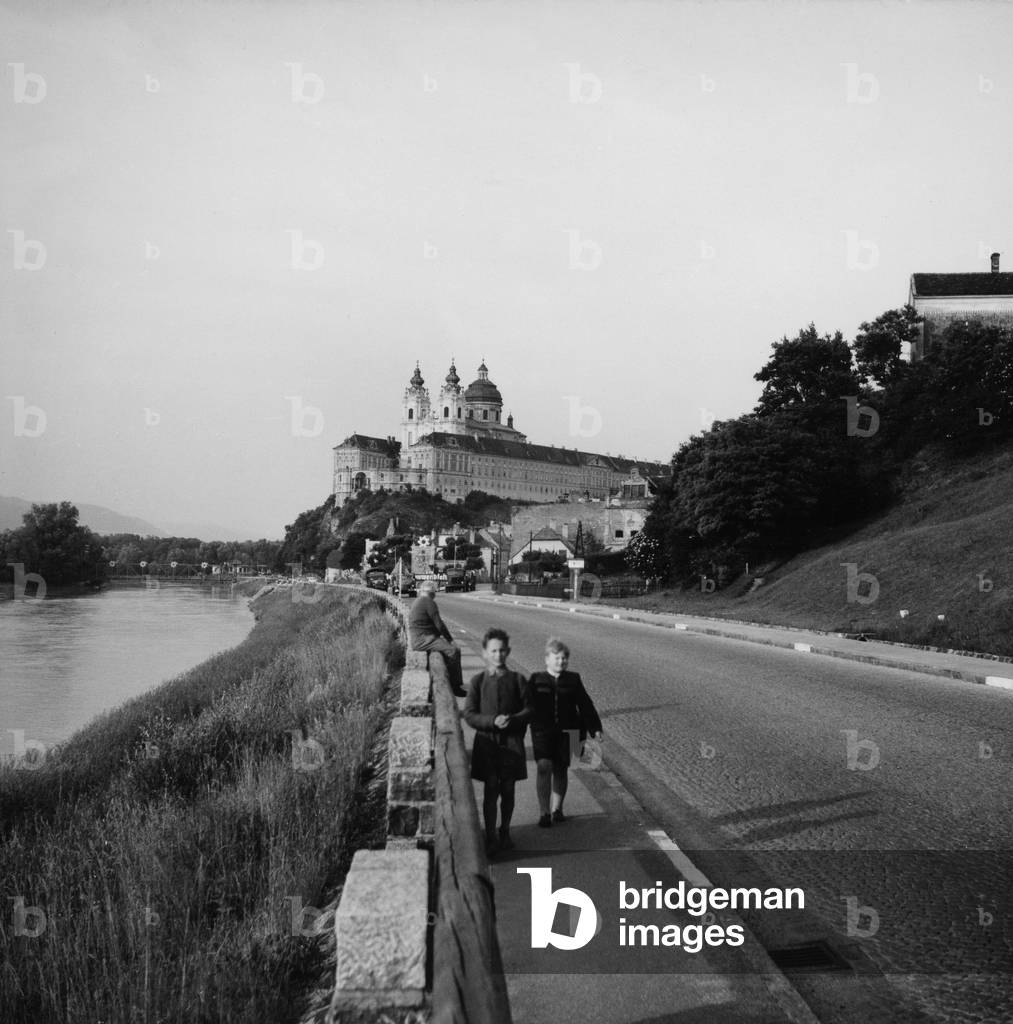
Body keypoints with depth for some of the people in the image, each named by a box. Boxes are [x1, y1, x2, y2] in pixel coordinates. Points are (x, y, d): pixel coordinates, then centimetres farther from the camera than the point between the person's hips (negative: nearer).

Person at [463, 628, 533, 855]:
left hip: (512, 742, 1)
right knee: (490, 791, 0)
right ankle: (490, 837, 10)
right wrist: (492, 721, -18)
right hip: (487, 742, -1)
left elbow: (529, 709, 3)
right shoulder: (478, 681, -1)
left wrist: (514, 719, -16)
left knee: (508, 791, 10)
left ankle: (505, 832, 28)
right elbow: (469, 715, -4)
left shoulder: (517, 680, 1)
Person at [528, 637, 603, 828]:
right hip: (542, 732, -2)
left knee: (560, 771, 9)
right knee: (544, 767, -14)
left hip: (566, 732, 2)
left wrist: (595, 728, 2)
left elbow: (585, 705, 8)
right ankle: (544, 811, -8)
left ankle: (557, 809, 25)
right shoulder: (536, 680, 2)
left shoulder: (573, 680, 6)